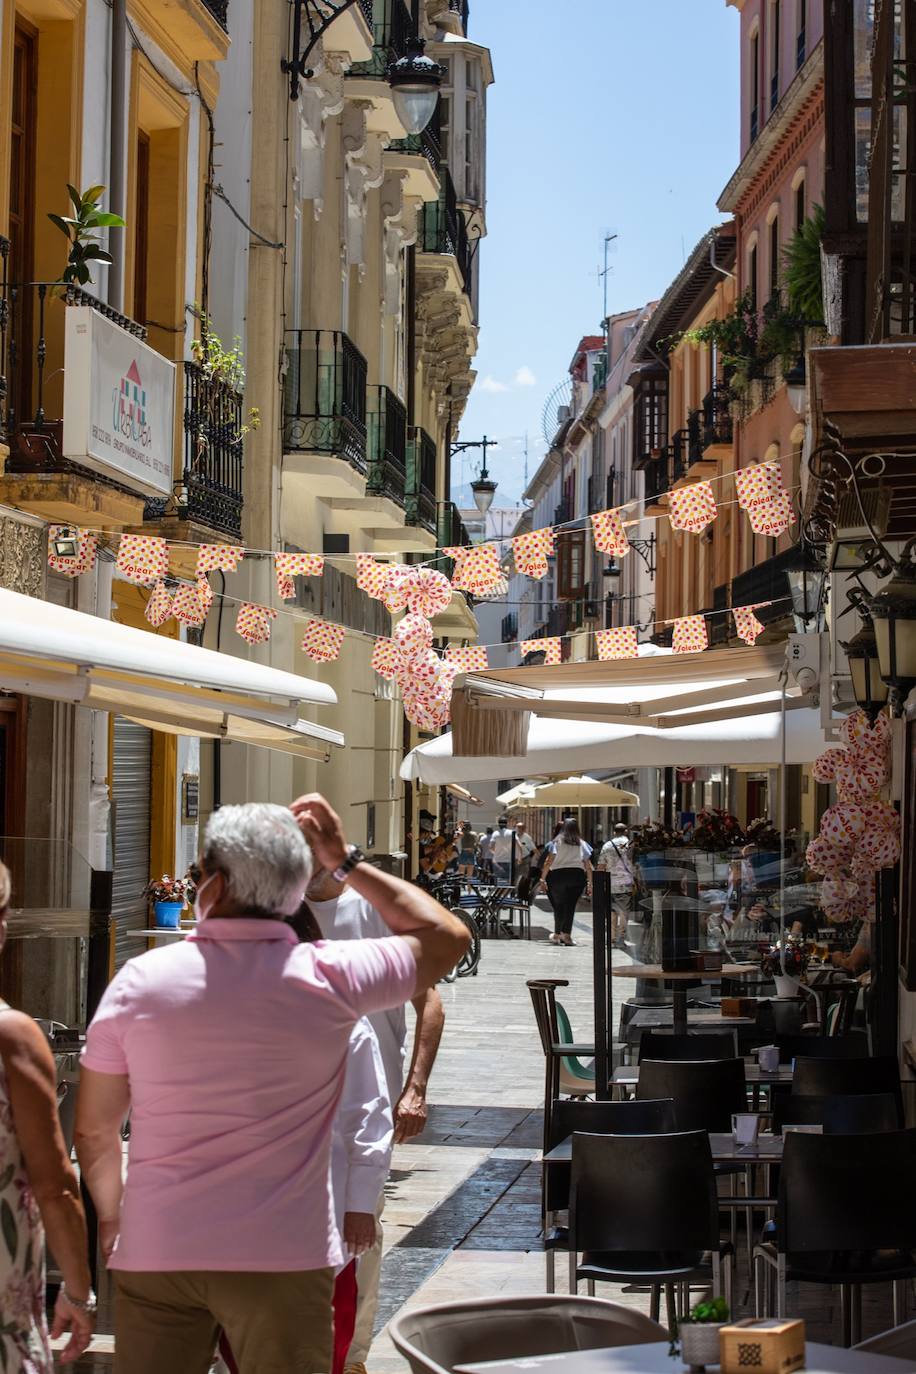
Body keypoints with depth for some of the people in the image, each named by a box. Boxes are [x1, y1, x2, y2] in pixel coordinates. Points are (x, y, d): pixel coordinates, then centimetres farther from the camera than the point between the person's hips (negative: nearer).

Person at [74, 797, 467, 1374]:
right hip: (285, 1257, -1)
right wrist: (346, 860, 13)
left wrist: (112, 1221, 21)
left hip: (155, 1255, 1)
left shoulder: (140, 980, -4)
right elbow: (447, 937, 10)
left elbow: (94, 1130, 4)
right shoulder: (329, 980, -7)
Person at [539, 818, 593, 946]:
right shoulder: (581, 843, 9)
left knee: (558, 906, 10)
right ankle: (566, 934, -6)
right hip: (577, 876, 1)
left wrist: (543, 878, -4)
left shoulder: (557, 842, 2)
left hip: (558, 875, -1)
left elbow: (549, 861, -6)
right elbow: (588, 865, 6)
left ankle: (557, 934, 12)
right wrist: (590, 883, 10)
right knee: (571, 906, 2)